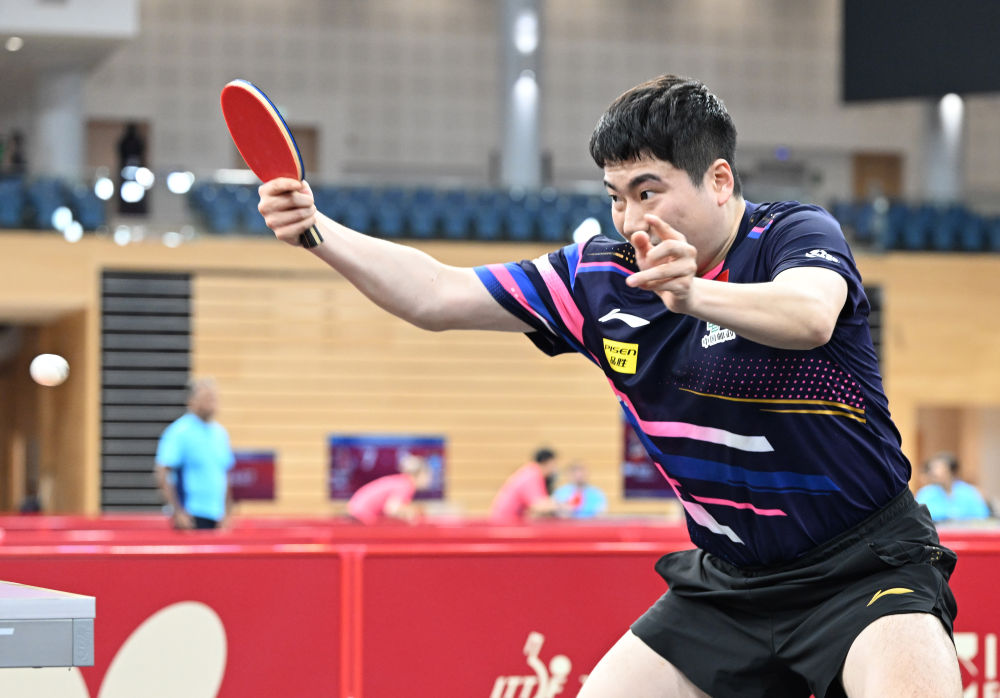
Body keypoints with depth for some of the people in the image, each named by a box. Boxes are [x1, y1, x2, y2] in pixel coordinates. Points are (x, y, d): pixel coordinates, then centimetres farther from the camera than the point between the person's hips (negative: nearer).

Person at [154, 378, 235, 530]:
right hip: (190, 516, -6)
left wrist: (226, 514, 10)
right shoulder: (178, 432, -8)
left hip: (216, 517, 6)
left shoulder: (221, 433, 11)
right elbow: (163, 476, -11)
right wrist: (178, 512, -16)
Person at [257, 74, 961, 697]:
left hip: (866, 566, -6)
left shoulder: (798, 233, -14)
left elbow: (810, 315, -38)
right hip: (729, 582, 6)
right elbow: (438, 296, 5)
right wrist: (319, 229, -8)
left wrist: (697, 294, -56)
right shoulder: (599, 276, 2)